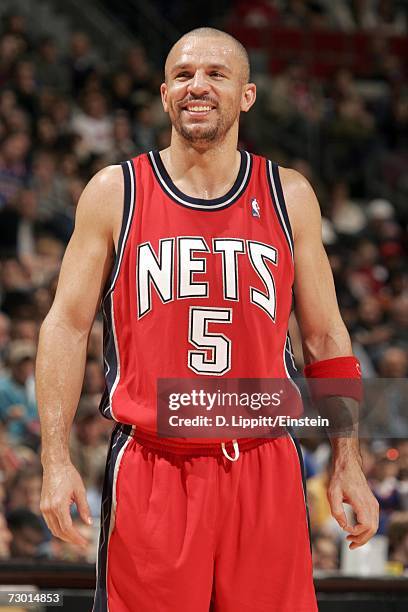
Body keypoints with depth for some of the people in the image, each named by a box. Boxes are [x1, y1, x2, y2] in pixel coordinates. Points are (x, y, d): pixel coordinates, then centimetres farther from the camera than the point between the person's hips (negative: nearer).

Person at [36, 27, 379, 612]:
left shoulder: (289, 197, 8)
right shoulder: (116, 193, 3)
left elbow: (324, 337, 12)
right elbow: (67, 326, 3)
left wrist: (348, 465, 6)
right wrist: (57, 461, -6)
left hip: (264, 473, 1)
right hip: (149, 471, -1)